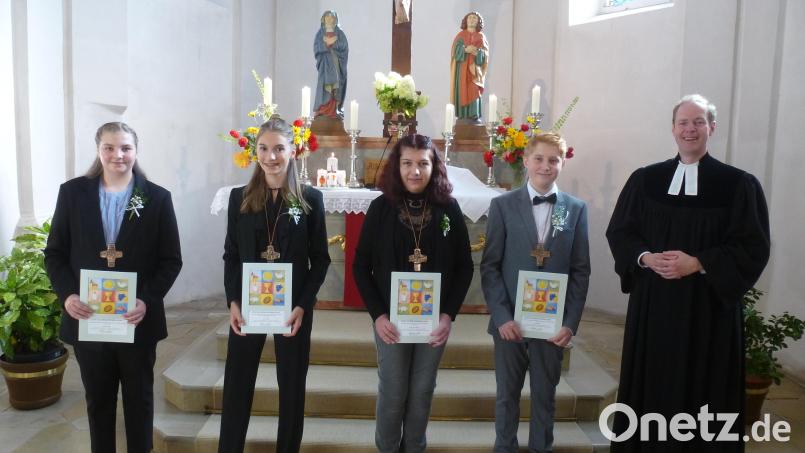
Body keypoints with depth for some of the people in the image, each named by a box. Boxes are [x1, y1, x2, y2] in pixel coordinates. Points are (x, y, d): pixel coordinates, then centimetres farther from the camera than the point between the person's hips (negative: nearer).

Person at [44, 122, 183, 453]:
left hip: (138, 320, -1)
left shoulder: (157, 198, -3)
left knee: (139, 399, 14)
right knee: (98, 400, 16)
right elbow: (55, 253, 3)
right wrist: (67, 295, -13)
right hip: (87, 318, 1)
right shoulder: (72, 192, 2)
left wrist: (147, 301, -16)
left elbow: (171, 260, -4)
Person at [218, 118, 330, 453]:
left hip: (293, 307, -1)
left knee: (292, 389, 11)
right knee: (236, 388, 8)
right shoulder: (240, 197, 3)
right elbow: (231, 255, 5)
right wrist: (232, 302, -7)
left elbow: (320, 259, -2)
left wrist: (303, 305, -12)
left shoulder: (310, 198, -2)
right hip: (247, 306, 1)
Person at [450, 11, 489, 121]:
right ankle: (463, 117, -4)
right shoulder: (460, 35, 9)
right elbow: (455, 51, -2)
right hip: (462, 68, 0)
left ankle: (474, 116, -9)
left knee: (474, 91, -10)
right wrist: (465, 49, -20)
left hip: (475, 69, 0)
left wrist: (477, 52, -19)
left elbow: (485, 53, 2)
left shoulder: (481, 37, 11)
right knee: (462, 91, -6)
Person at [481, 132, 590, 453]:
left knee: (545, 396, 14)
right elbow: (489, 266, -4)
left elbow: (581, 271, 2)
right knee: (507, 394, 14)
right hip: (510, 321, -1)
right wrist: (502, 316, -12)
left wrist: (570, 322, -5)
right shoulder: (503, 205, -2)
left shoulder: (576, 209, 3)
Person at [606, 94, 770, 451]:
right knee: (651, 388, 9)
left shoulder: (739, 184, -2)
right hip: (652, 305, 2)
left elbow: (752, 247, -5)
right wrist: (646, 258, -13)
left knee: (701, 389, 7)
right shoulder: (644, 179, 5)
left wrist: (698, 263, -17)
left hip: (708, 308, -2)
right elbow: (619, 232, 5)